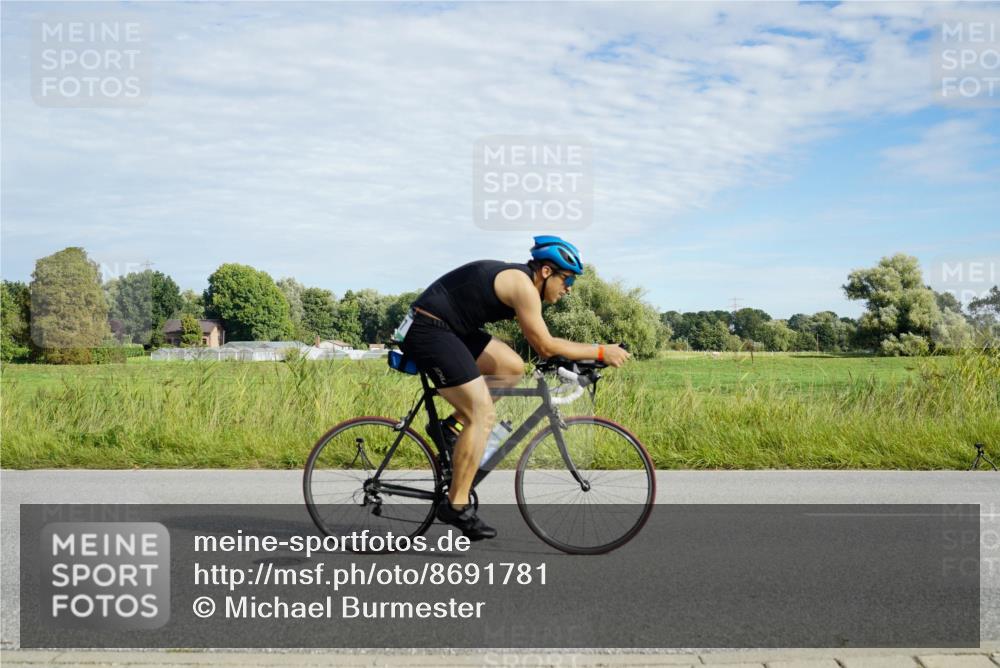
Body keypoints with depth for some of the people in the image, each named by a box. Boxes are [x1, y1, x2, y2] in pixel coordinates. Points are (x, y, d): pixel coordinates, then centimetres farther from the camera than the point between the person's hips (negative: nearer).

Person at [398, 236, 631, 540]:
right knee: (483, 415, -11)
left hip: (447, 329, 10)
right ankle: (456, 505, -4)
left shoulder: (515, 279, 14)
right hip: (428, 331, -10)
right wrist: (601, 352, -8)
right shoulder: (523, 285, -15)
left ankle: (452, 427, 13)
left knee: (513, 368, 10)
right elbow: (545, 346, -14)